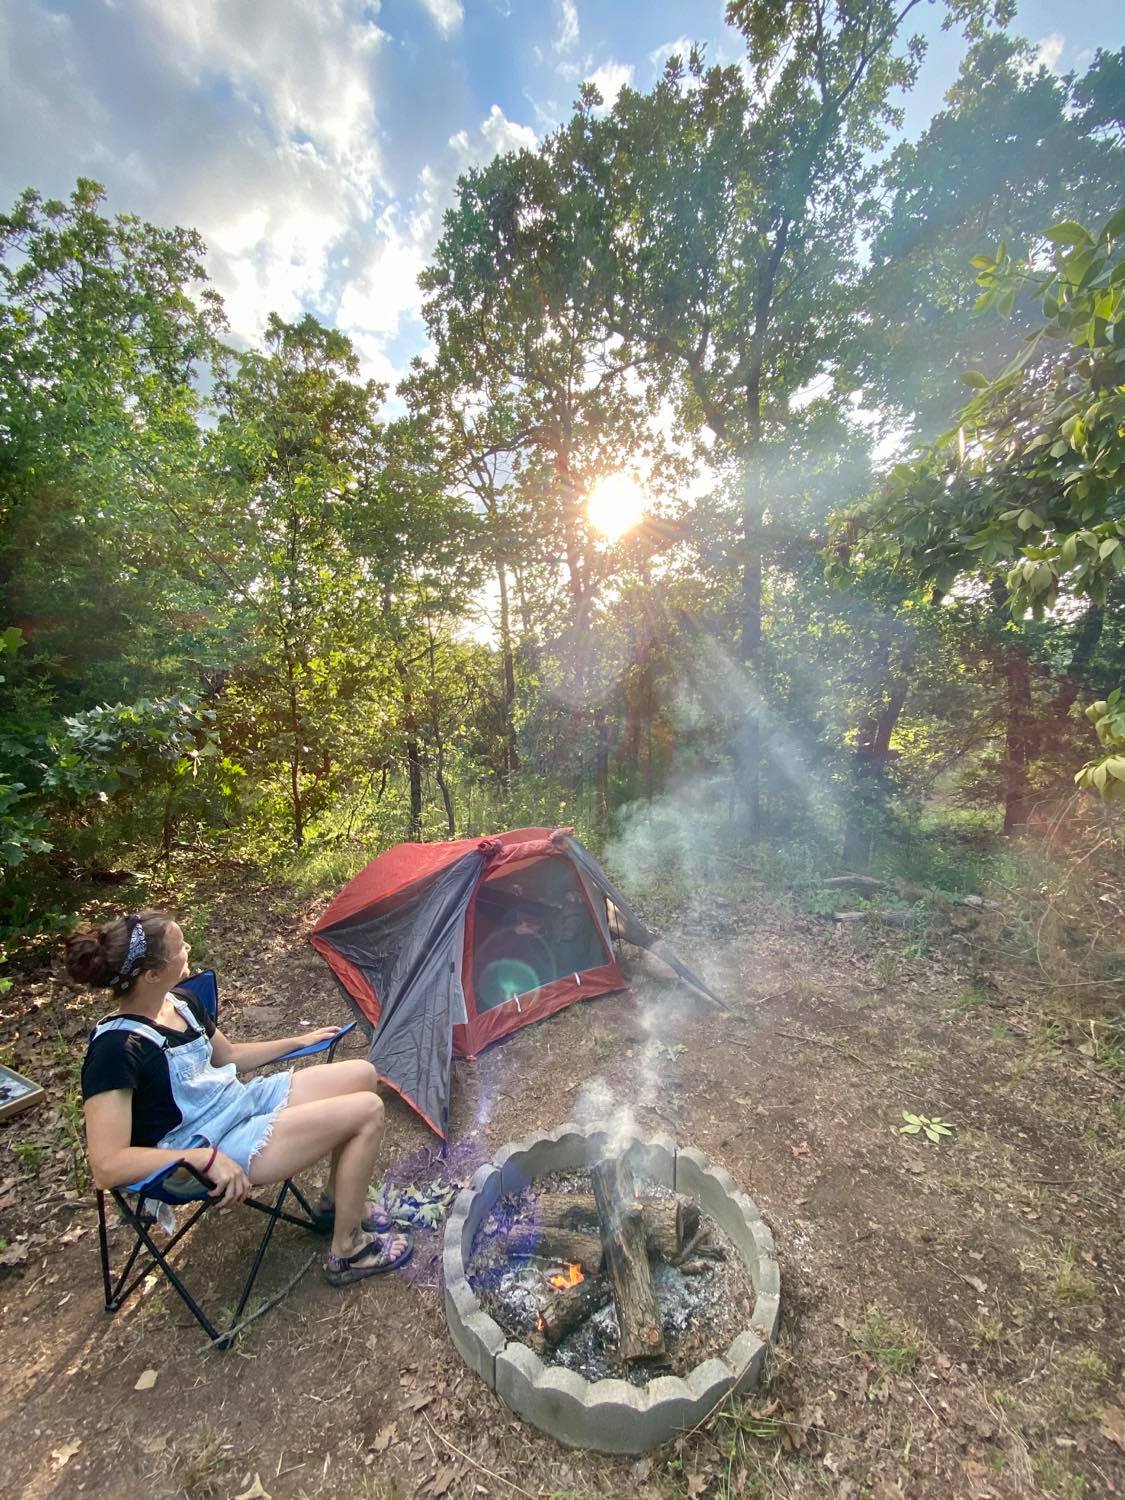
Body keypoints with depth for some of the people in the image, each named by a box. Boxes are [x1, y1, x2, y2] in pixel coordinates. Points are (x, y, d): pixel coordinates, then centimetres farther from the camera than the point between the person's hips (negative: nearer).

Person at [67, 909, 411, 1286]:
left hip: (245, 1100, 8)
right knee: (367, 1111, -15)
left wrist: (299, 1041, 19)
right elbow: (107, 1166, -26)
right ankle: (347, 1250, 6)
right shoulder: (116, 1049, -24)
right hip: (215, 1147, -8)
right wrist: (206, 1157, -33)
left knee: (362, 1075, 6)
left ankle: (339, 1199, 24)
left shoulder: (180, 1002, 2)